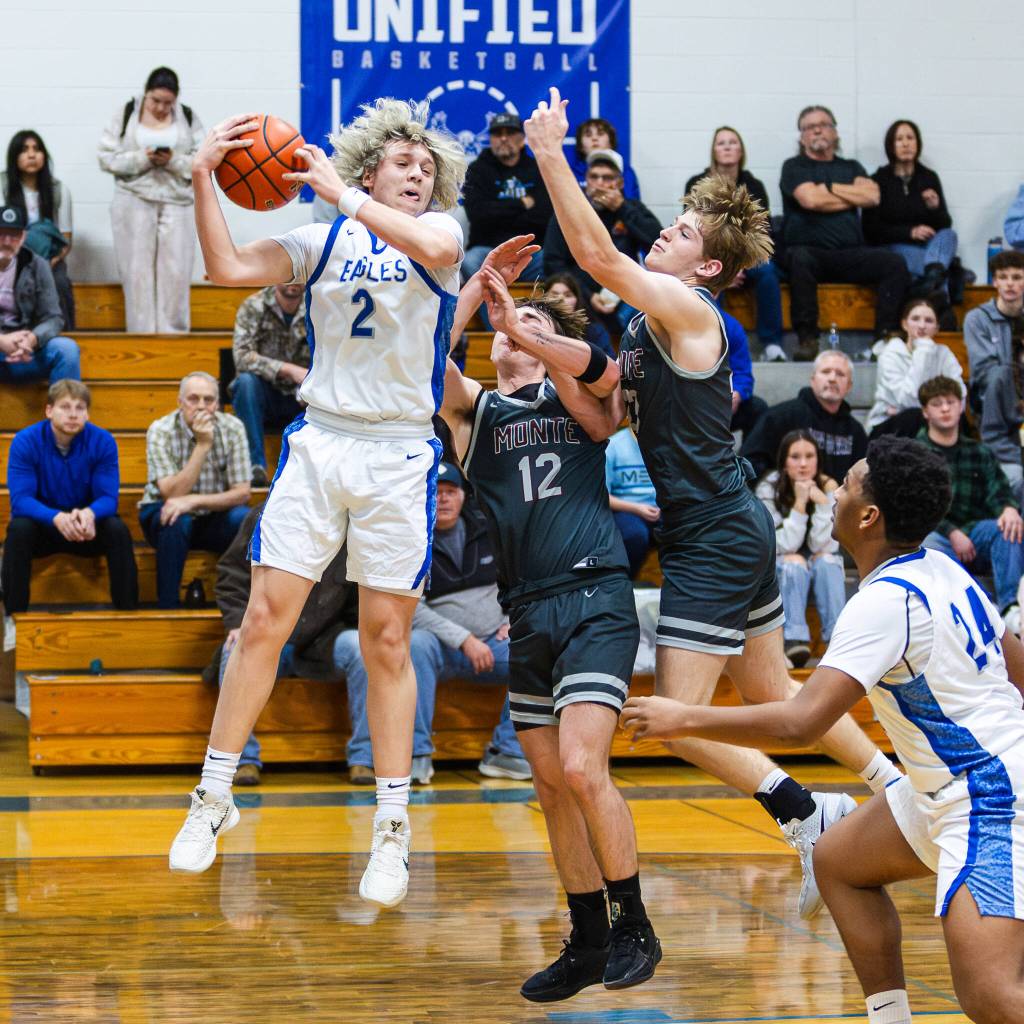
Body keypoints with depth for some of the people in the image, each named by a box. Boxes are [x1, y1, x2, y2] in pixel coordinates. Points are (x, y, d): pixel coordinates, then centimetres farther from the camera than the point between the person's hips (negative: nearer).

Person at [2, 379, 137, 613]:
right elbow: (20, 500, -24)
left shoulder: (103, 442, -13)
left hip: (87, 527, 1)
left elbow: (108, 498, -18)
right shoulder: (25, 441, -16)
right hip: (42, 524, -1)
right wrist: (57, 517, -45)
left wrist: (89, 514, -44)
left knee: (118, 530, -29)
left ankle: (127, 611, -18)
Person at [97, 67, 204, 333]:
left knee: (175, 273, -3)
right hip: (135, 202, -1)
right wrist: (141, 159, -17)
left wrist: (174, 161, -15)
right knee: (138, 271, -1)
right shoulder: (125, 114, 2)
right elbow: (108, 158, -2)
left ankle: (172, 335, 3)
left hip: (176, 203, 1)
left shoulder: (188, 118, 5)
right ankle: (140, 334, 3)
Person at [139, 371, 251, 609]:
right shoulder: (160, 431, -16)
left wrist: (194, 501, -27)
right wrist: (202, 445, -30)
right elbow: (172, 494, -25)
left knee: (243, 519, -29)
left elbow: (242, 492, -13)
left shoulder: (232, 428, -10)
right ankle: (168, 606, -25)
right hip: (165, 513, -2)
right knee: (176, 522, -36)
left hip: (214, 518, 2)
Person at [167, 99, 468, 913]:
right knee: (264, 620, -4)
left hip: (400, 456, -1)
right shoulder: (323, 242, 9)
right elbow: (230, 268, -3)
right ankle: (214, 797, 8)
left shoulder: (441, 229, 4)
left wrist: (342, 194, -22)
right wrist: (203, 181, -12)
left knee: (386, 641, 1)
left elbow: (433, 247, -21)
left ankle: (393, 829, 10)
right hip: (319, 443, 1)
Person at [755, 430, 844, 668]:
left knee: (826, 561, -31)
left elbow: (823, 546, -18)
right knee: (794, 563, -33)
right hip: (778, 572, -2)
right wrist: (799, 504, -31)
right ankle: (794, 638, -42)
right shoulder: (768, 489, -17)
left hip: (822, 568, 2)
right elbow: (783, 546, -22)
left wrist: (822, 503, -30)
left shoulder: (828, 487, -12)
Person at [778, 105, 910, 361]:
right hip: (810, 250, -3)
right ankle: (807, 338, -35)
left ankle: (885, 336, -24)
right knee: (800, 259, -38)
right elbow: (810, 200, -8)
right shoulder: (794, 167, 12)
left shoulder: (851, 168, 22)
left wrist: (829, 188, 1)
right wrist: (853, 197, 4)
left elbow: (872, 196, 2)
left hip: (851, 255, 3)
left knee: (895, 263, -22)